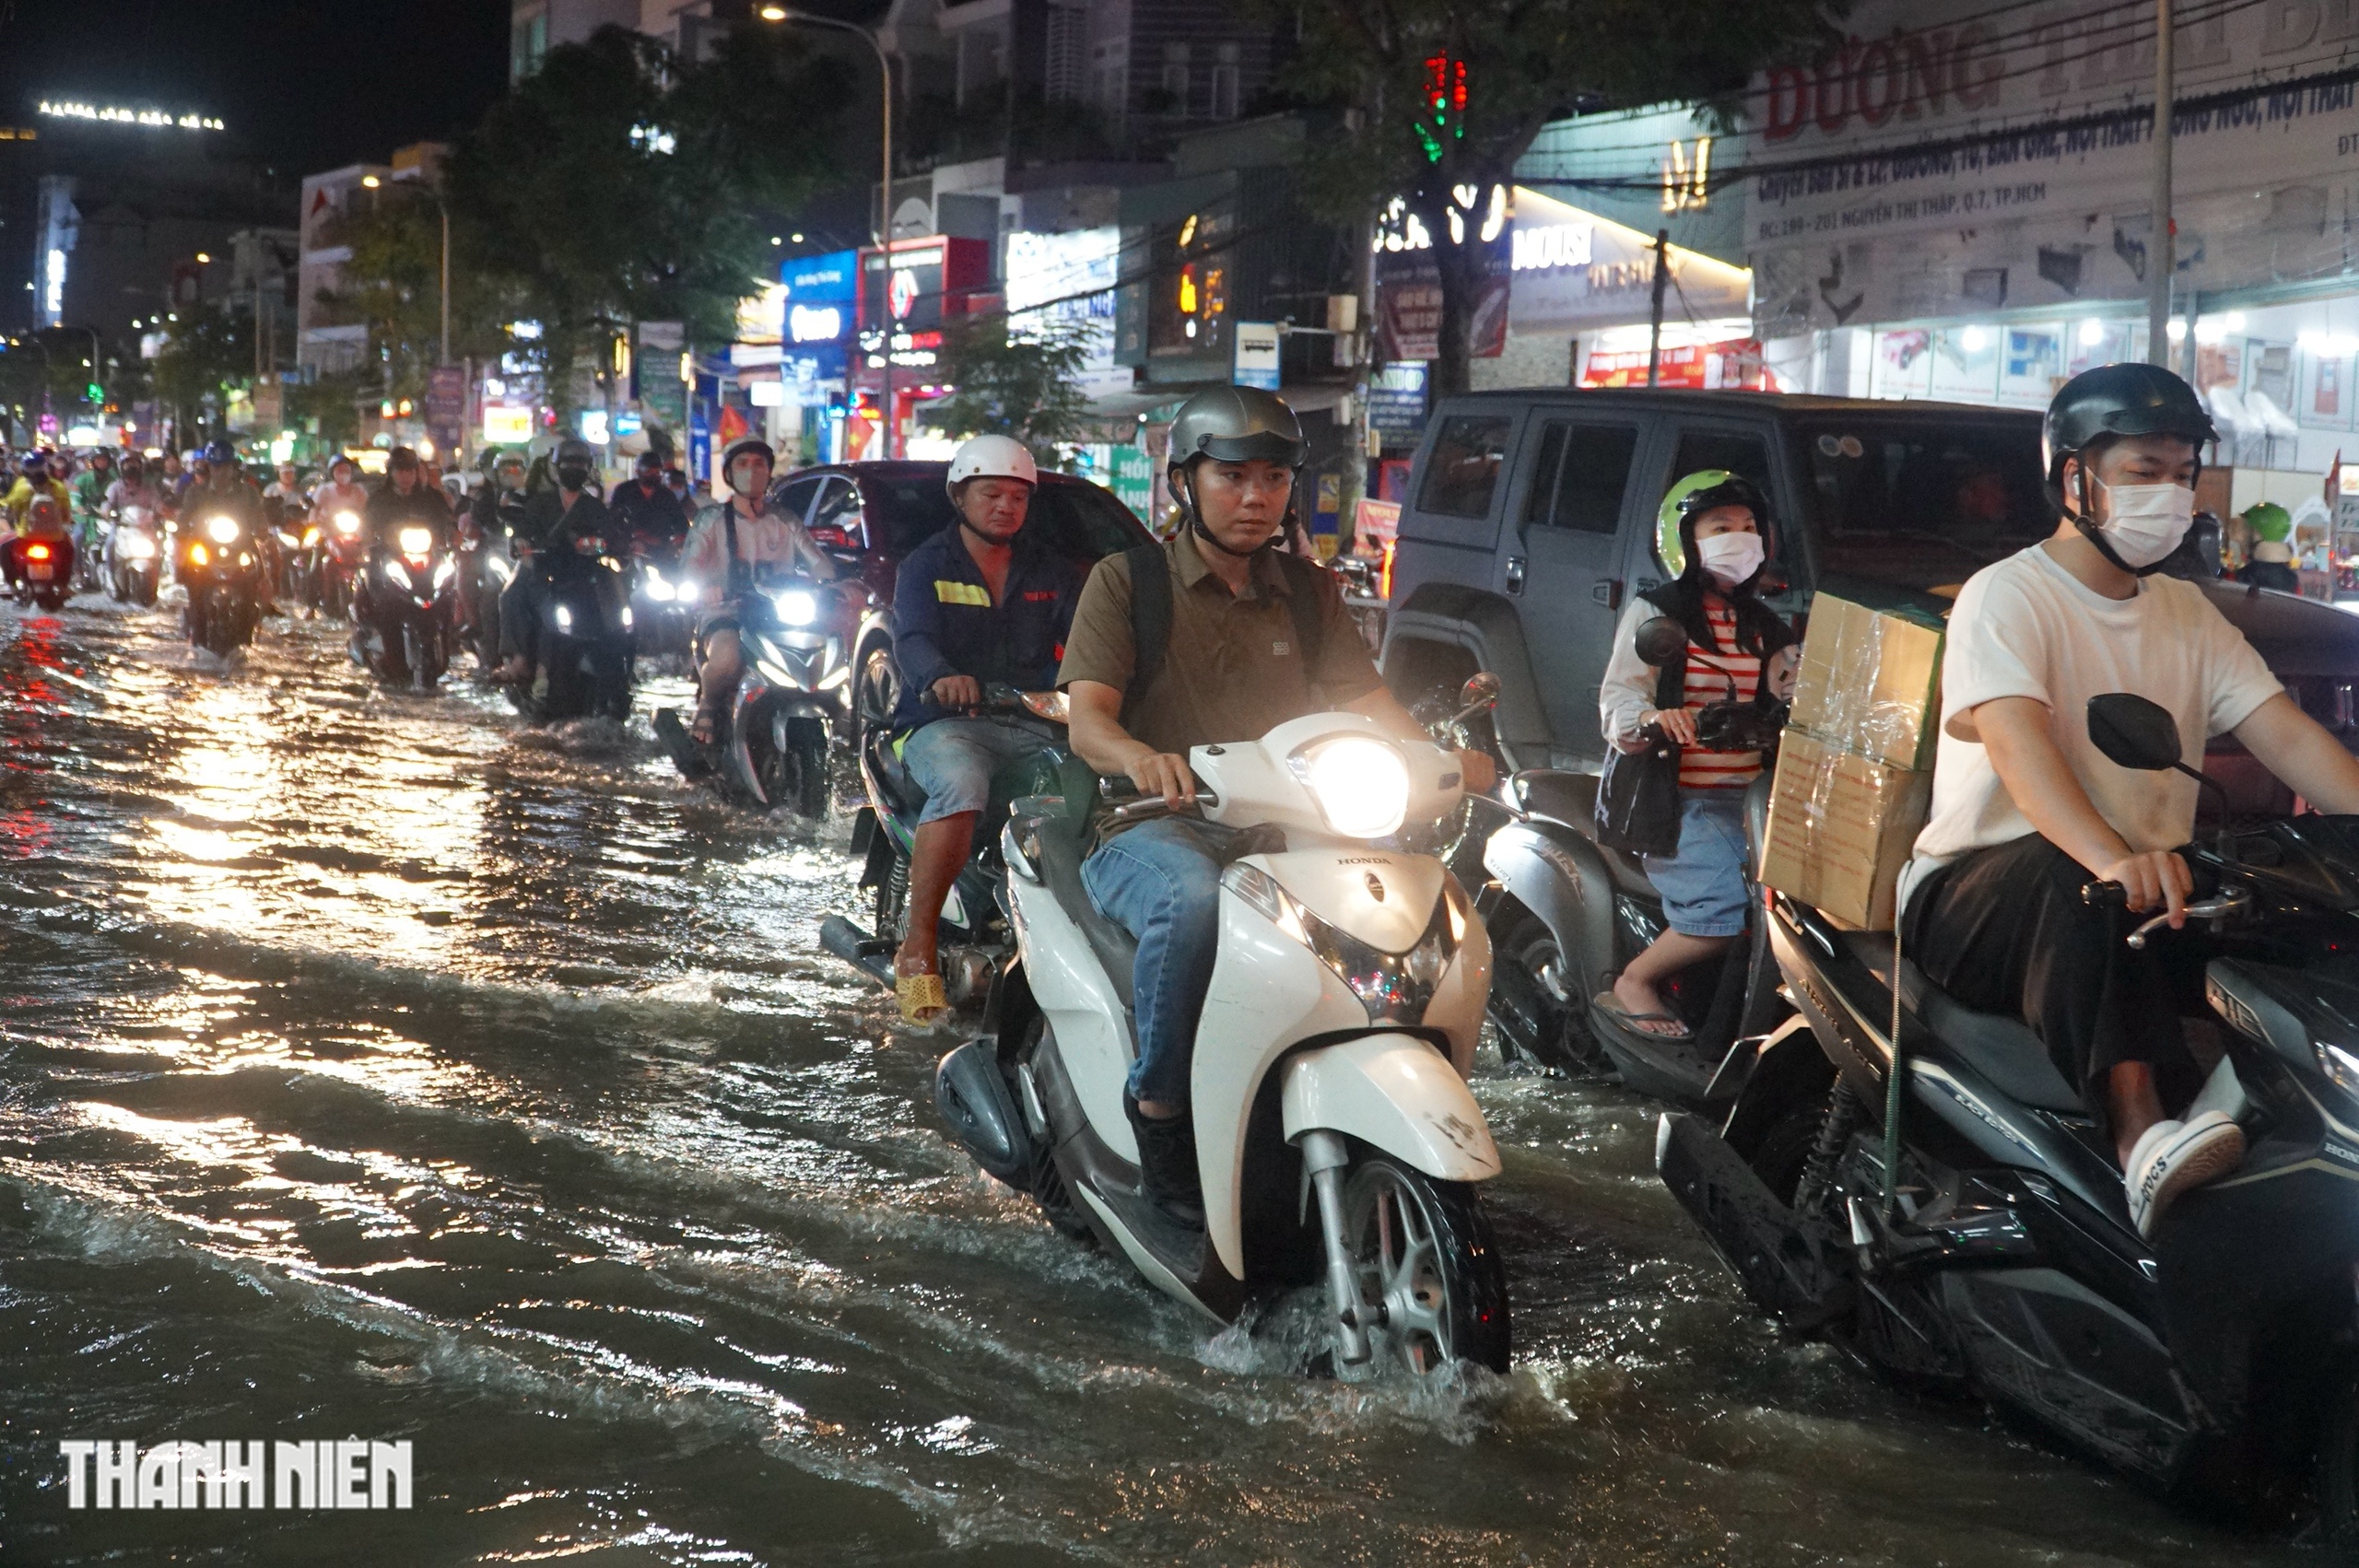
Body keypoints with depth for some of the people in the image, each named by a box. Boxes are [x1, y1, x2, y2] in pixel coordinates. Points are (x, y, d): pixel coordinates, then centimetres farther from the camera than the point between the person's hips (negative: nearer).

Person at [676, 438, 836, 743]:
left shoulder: (785, 523, 19)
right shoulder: (713, 519, 10)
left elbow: (818, 562, 10)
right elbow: (689, 566, -3)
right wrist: (707, 586, -27)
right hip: (726, 613, -3)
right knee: (725, 659, -38)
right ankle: (708, 706, -4)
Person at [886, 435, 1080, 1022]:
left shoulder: (1050, 572, 20)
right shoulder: (927, 567, 9)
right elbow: (912, 640, -10)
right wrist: (941, 676, -34)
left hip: (1036, 725, 4)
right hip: (946, 722, -4)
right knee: (962, 787, -37)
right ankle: (918, 948, -33)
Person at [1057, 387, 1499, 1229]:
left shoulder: (1310, 592, 18)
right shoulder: (1127, 580, 3)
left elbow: (1368, 700, 7)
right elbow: (1087, 717, -9)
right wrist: (1140, 756, -33)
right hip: (1150, 827, -4)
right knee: (1194, 894, -39)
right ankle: (1158, 1110, -25)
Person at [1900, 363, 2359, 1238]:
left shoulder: (2187, 615, 16)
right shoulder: (2007, 597, -7)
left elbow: (2289, 738, 3)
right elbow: (2015, 742, -27)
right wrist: (2112, 858, -46)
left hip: (2151, 897, 7)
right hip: (1976, 895, -6)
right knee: (2068, 876, -40)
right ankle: (2142, 1135, -52)